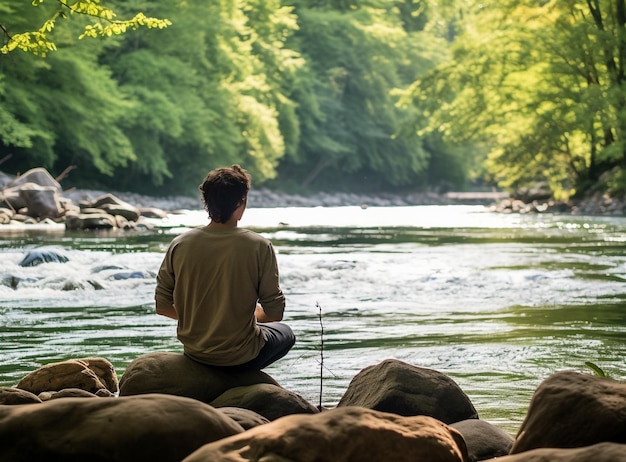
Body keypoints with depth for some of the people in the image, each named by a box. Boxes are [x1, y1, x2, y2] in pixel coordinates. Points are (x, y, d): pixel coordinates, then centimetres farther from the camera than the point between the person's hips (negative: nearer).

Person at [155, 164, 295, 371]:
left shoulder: (179, 245, -9)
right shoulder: (259, 247, -17)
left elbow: (162, 306, -3)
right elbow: (274, 313, -12)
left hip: (194, 353, 5)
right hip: (240, 357, -5)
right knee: (285, 332, 29)